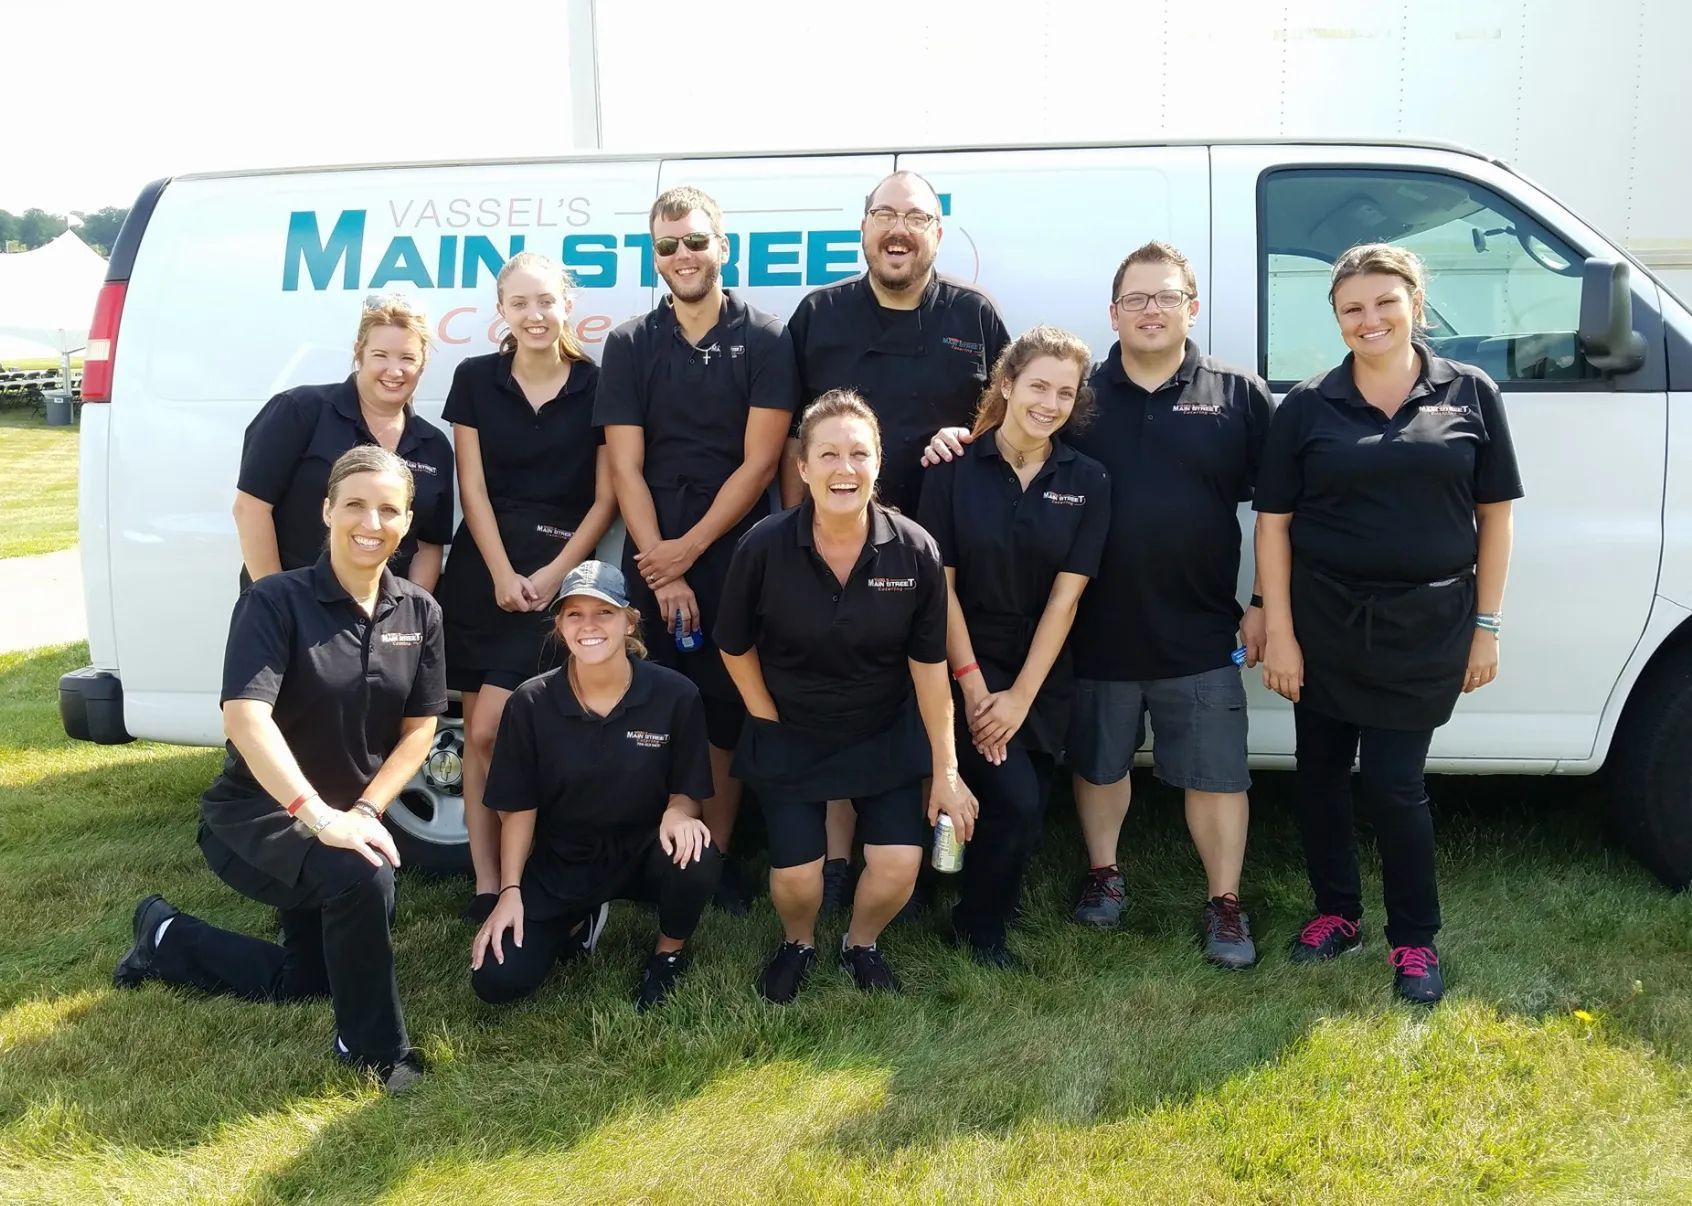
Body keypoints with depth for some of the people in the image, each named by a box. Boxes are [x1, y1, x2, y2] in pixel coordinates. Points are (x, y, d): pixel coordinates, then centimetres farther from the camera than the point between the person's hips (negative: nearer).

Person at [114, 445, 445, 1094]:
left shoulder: (418, 612, -4)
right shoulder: (275, 600, -19)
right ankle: (374, 1048, -13)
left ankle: (165, 938, 42)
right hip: (254, 814, -6)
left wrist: (364, 811, -16)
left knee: (304, 979, 18)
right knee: (360, 874, -36)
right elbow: (245, 718, -31)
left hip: (347, 815, 7)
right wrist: (321, 817, -41)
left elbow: (419, 729, -2)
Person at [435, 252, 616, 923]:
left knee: (490, 732, -11)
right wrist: (502, 575, -8)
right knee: (479, 734, 4)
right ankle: (487, 884, 11)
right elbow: (473, 489, 2)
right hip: (483, 569, 3)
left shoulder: (598, 385, -1)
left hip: (559, 572, -3)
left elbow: (606, 497, -2)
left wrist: (551, 576, -9)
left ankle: (513, 873, 5)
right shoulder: (475, 380, 5)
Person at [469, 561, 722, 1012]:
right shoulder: (530, 703, -11)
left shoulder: (675, 695, -14)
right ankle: (581, 921, 20)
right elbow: (519, 808, -3)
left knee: (696, 859, -35)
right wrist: (510, 892, -10)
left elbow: (686, 790, -5)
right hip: (561, 862, 1)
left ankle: (668, 955, 1)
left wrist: (677, 814, -29)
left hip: (641, 851, -1)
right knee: (497, 981, -15)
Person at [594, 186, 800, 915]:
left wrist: (689, 549, -10)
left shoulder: (764, 341, 0)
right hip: (652, 560, 2)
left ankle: (718, 852, 15)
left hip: (736, 556, -1)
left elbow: (759, 462, -5)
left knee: (727, 711, 3)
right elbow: (626, 467, 0)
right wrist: (662, 570, -8)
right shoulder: (630, 345, 6)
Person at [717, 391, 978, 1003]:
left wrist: (946, 770, -6)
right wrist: (769, 720, -4)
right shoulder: (763, 548, -19)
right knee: (795, 875, -6)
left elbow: (929, 665, -9)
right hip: (789, 740, -1)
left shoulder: (915, 551, -17)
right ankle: (798, 942, 31)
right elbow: (735, 648, -3)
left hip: (886, 739, 1)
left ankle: (861, 942, 26)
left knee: (898, 866, -9)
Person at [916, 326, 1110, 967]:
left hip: (1042, 674, 3)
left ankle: (986, 918, 32)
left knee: (1029, 809, 5)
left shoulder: (1086, 481, -2)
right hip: (965, 662, -3)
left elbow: (1065, 596, -5)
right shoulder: (955, 469, -6)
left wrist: (1021, 696, -10)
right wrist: (973, 684, -11)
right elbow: (941, 583, -6)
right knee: (1016, 801, -14)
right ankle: (980, 925, 13)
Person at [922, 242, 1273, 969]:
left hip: (1202, 635, -1)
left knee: (1216, 774, 6)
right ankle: (1103, 874, 38)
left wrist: (1266, 604, -1)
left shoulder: (1238, 396, 1)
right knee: (1099, 763, 17)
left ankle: (1224, 905, 21)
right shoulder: (1078, 394, 3)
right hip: (1099, 630, 1)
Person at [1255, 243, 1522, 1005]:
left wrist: (1487, 626, 0)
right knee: (1320, 773, 11)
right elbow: (1273, 523, -1)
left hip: (1427, 625, -1)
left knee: (1393, 782, 1)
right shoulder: (1307, 407, -1)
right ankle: (1336, 913, 31)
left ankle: (1414, 939, 20)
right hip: (1323, 620, 2)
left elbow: (1494, 516, 3)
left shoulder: (1470, 395, 0)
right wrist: (1279, 631, -6)